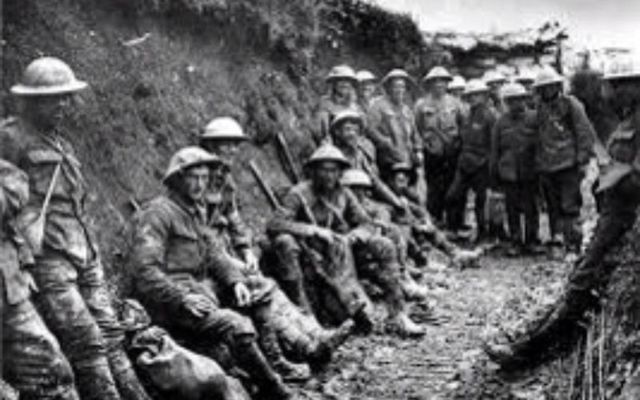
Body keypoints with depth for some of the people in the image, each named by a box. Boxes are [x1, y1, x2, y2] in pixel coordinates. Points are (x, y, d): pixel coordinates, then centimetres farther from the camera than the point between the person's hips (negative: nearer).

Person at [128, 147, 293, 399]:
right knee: (237, 326, -27)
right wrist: (183, 298, -27)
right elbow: (144, 269, -20)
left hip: (199, 290, 10)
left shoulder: (197, 210, 18)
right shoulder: (157, 213, -12)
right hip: (170, 303, -10)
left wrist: (235, 281, -1)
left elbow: (212, 253, 18)